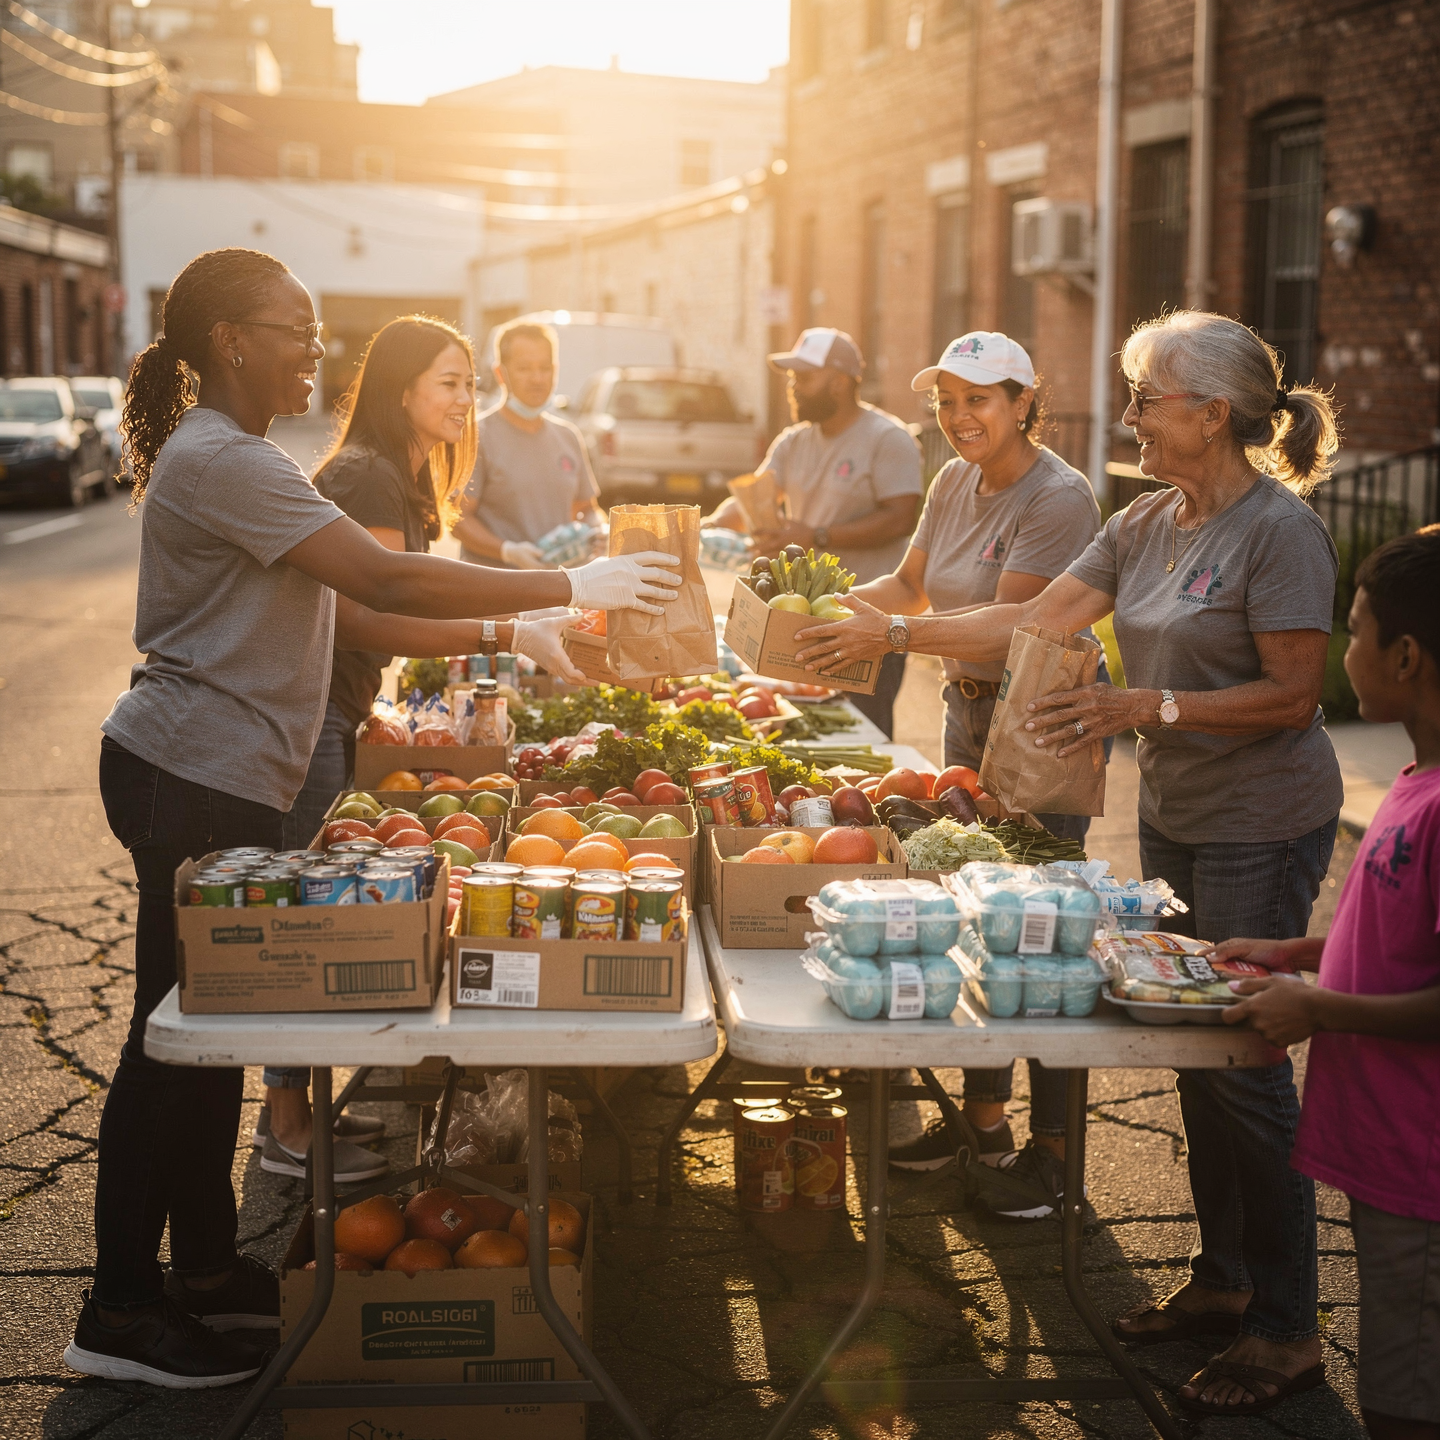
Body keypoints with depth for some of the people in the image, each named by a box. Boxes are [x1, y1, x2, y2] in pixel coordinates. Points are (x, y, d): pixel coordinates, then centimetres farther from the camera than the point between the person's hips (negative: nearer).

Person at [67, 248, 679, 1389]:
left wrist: (501, 627, 4)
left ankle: (209, 1265, 28)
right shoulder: (218, 460, -17)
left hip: (223, 781, 10)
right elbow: (385, 581, -25)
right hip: (192, 781, -10)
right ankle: (123, 1313, 10)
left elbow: (344, 615, 13)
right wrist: (568, 586, -19)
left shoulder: (237, 458, 18)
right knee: (178, 1033, -2)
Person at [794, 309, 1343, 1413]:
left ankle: (1286, 1327, 11)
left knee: (1244, 1064, -3)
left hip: (1261, 830, -8)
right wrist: (888, 632, 7)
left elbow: (1292, 696, -17)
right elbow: (1038, 620, 10)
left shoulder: (1280, 528, -15)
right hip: (1174, 817, 8)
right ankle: (1221, 1278, 27)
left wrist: (1148, 707, -23)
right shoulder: (1145, 525, 9)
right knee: (1193, 1053, 12)